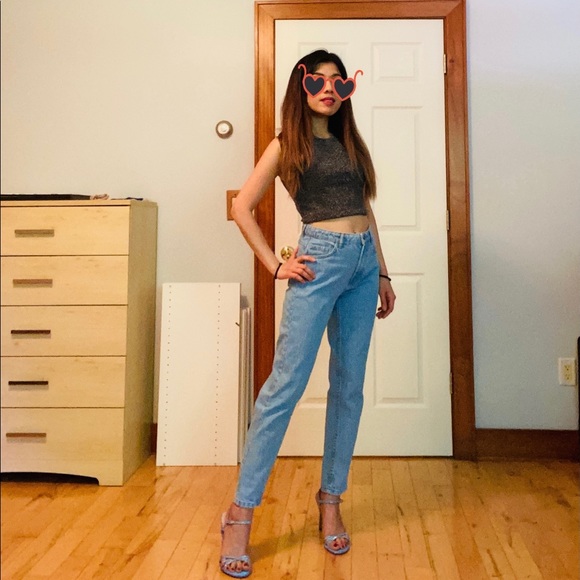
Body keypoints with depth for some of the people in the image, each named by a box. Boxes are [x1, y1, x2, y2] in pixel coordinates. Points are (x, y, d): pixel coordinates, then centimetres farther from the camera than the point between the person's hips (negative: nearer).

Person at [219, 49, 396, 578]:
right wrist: (276, 266, -5)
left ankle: (331, 501, 18)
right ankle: (241, 511, -1)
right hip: (321, 259, -6)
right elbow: (242, 207, 1)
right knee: (286, 383, -10)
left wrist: (383, 274, 16)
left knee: (349, 386, 6)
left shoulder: (350, 142, 20)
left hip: (364, 262, 6)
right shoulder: (287, 145, 5)